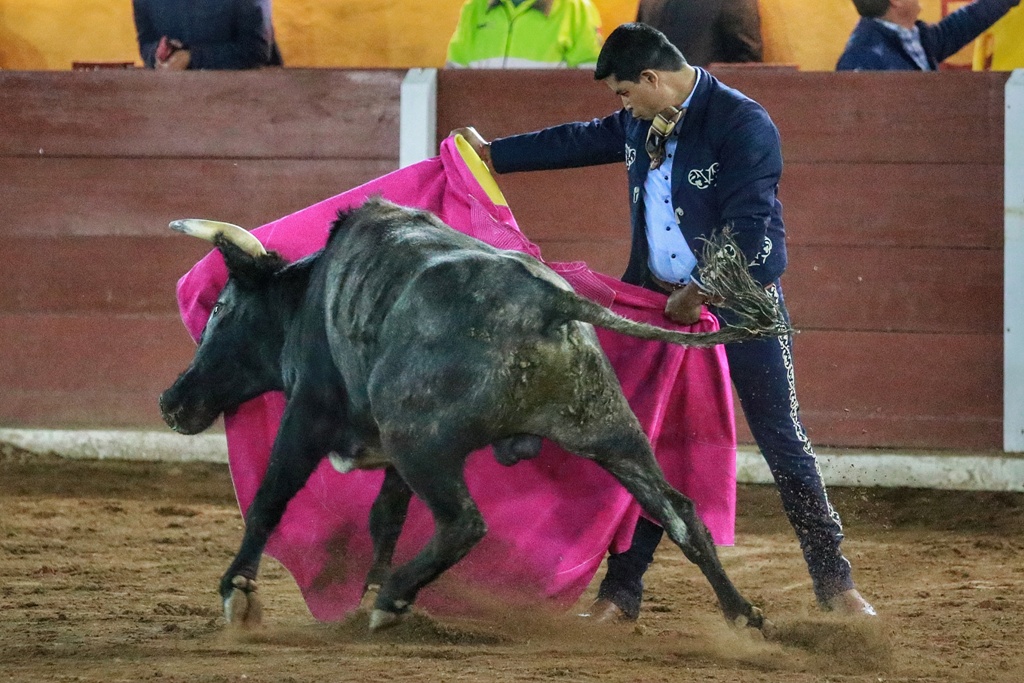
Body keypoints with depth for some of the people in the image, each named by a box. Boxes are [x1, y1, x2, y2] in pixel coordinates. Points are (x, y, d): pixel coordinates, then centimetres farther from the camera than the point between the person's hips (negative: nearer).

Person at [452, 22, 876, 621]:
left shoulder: (744, 126, -18)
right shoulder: (642, 123, 5)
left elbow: (747, 229, -21)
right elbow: (581, 141, 22)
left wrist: (699, 294, -16)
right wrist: (491, 154, 29)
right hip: (665, 301, 7)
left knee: (783, 440, -5)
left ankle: (835, 584, 5)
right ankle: (620, 594, 12)